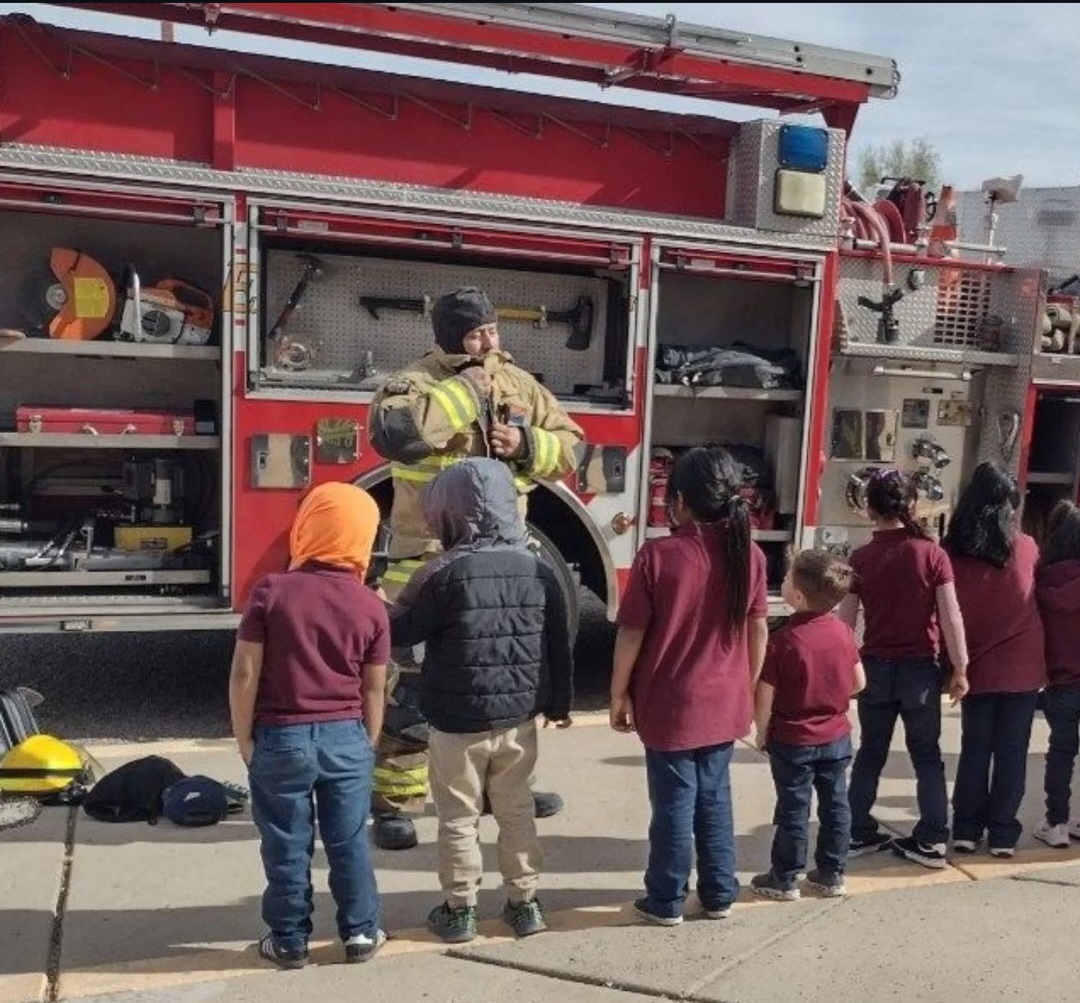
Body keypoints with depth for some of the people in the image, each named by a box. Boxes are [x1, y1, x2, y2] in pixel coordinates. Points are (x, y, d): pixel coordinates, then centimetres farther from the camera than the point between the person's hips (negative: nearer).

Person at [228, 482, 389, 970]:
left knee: (287, 846, 12)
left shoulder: (271, 591, -11)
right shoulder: (371, 606, -6)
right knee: (350, 841, 14)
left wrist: (245, 738, 1)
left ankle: (290, 941, 24)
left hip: (281, 737, -1)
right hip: (346, 737, 2)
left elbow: (245, 674, -10)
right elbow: (374, 689, 0)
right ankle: (361, 932, 25)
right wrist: (367, 744, 13)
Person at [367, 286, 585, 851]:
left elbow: (570, 444, 8)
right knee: (412, 681, 1)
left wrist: (527, 444, -13)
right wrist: (465, 391, -22)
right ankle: (394, 801, 16)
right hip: (429, 559, -6)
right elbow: (392, 433, -31)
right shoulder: (416, 381, -9)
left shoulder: (518, 383, 7)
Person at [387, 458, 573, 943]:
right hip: (519, 717, 4)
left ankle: (459, 911, 22)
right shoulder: (538, 570, -2)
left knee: (459, 818, 11)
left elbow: (401, 630, -7)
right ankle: (524, 903, 27)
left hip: (458, 721, -4)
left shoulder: (446, 572, -16)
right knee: (517, 812, 18)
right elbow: (559, 646, 5)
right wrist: (558, 704, 17)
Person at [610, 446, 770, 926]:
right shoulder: (750, 555, -4)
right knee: (715, 799, 18)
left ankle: (666, 901, 21)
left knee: (674, 803, 8)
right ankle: (719, 894, 29)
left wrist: (619, 693, -1)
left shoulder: (657, 555, -17)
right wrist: (747, 686, 17)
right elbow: (758, 630, 4)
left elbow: (631, 633, -13)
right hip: (725, 705, 4)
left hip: (669, 706, -4)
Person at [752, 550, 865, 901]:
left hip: (792, 742, -5)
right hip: (836, 737, 5)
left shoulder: (783, 641, -22)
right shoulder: (843, 631, -6)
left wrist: (761, 733, -2)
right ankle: (831, 874, 27)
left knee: (793, 810, 6)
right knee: (835, 805, 15)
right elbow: (859, 682, 3)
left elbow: (765, 697, -17)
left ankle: (784, 880, 18)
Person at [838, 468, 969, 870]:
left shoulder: (861, 558, -5)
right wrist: (960, 669, -1)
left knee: (870, 752, 14)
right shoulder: (932, 554, -9)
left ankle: (859, 833, 21)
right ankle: (932, 841, 14)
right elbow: (951, 617, -10)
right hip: (920, 668, -1)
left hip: (875, 667, 2)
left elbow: (846, 620, -2)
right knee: (926, 754, 12)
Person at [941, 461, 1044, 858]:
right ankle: (1002, 833, 13)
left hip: (976, 665, 1)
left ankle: (966, 829, 16)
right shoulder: (1027, 547, -7)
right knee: (1011, 752, 8)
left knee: (974, 749, 11)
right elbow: (1033, 593, 9)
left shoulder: (951, 550, -8)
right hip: (1022, 666, 0)